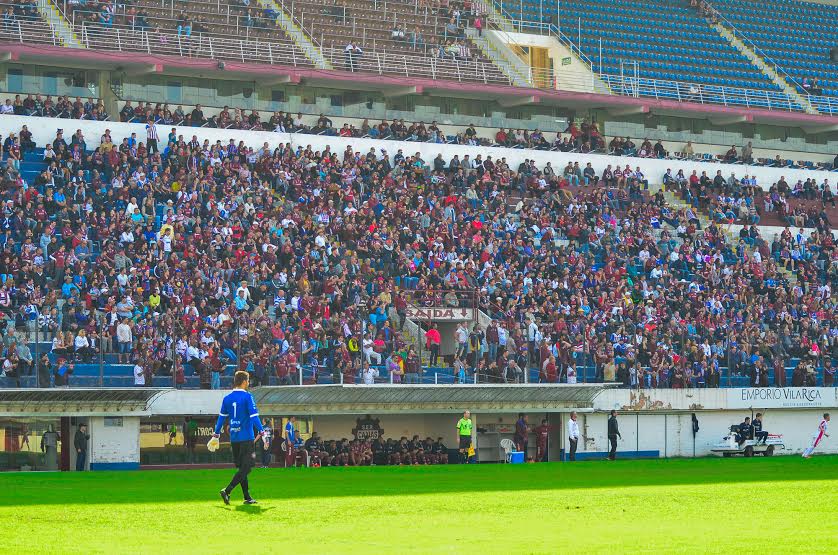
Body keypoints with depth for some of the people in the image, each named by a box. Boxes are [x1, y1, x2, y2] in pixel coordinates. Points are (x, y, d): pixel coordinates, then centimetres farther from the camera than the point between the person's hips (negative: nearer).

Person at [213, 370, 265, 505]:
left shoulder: (227, 398, 8)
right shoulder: (247, 397, -9)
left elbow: (222, 417, 13)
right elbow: (253, 415, -14)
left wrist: (216, 433, 20)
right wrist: (261, 430, -9)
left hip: (233, 438, 6)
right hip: (246, 437, -6)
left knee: (241, 467, 13)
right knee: (246, 467, -5)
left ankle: (247, 497, 13)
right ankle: (227, 491, -20)